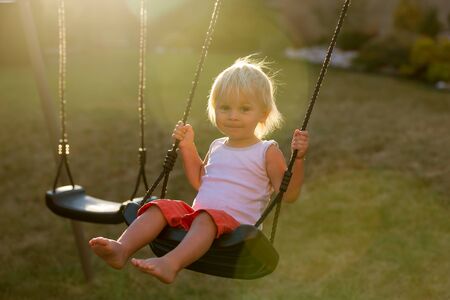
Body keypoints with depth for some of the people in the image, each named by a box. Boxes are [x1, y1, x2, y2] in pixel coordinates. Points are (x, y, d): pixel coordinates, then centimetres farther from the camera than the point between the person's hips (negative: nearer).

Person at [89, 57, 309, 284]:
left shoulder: (267, 152, 3)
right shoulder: (216, 147, 21)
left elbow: (289, 195, -5)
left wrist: (298, 158, -18)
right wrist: (187, 146, 25)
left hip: (233, 222, -6)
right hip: (196, 214, 6)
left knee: (206, 217, -37)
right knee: (160, 207, -16)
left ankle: (171, 264, -59)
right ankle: (122, 249, -35)